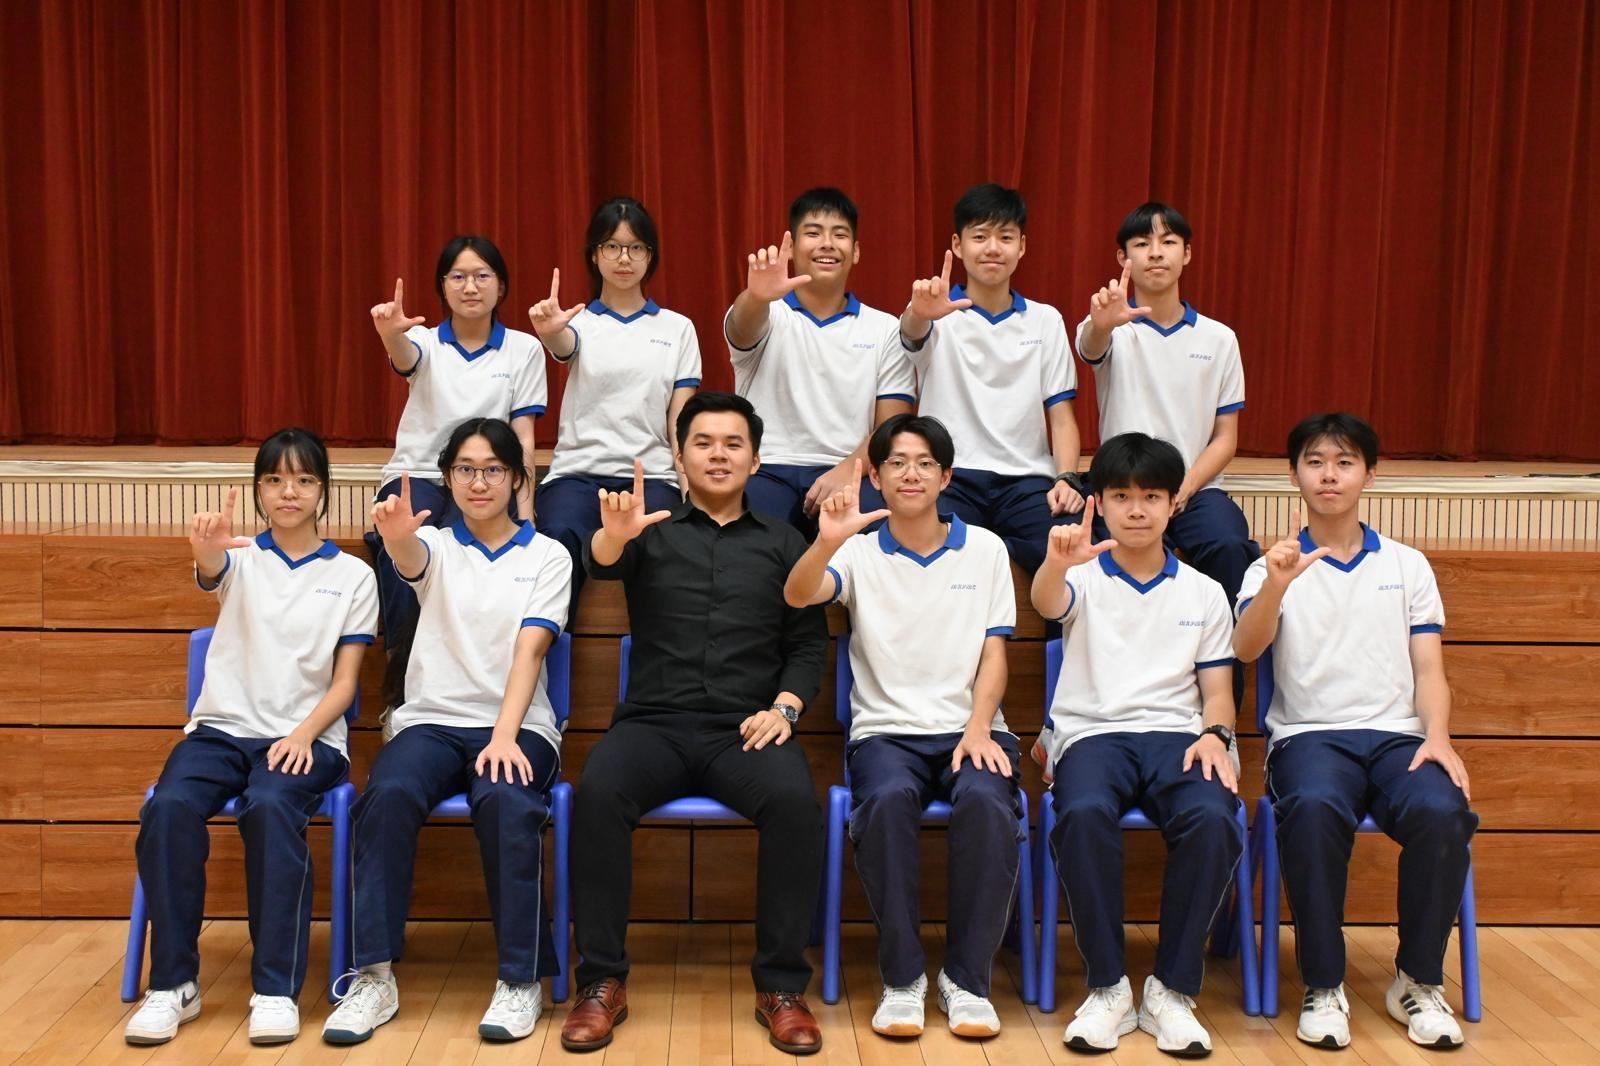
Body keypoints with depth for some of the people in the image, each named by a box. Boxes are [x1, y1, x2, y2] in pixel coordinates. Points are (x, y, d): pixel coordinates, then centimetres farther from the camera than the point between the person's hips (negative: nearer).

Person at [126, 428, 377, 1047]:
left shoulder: (352, 575, 8)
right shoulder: (239, 558, 9)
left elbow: (345, 682, 4)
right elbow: (212, 574, -19)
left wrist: (303, 734, -15)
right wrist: (206, 552, -44)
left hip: (305, 736, -1)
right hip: (222, 726, 2)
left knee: (270, 806, -34)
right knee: (169, 806, -29)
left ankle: (277, 989, -25)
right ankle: (172, 983, -15)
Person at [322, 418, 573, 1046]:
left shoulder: (547, 556, 6)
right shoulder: (436, 545, 9)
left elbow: (528, 651, -7)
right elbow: (411, 559, -18)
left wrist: (504, 737, -22)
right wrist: (396, 536, -44)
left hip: (517, 724, -1)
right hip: (432, 721, 1)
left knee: (506, 802, -35)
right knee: (389, 794, -32)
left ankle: (521, 979, -20)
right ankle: (374, 976, -21)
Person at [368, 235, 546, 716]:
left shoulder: (523, 349, 6)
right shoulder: (426, 342, 5)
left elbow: (523, 438, 2)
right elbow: (404, 357, -21)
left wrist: (524, 508, -11)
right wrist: (391, 333, -46)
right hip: (416, 472, 0)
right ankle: (399, 691, -19)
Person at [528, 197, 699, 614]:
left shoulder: (677, 328, 14)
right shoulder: (579, 322, 10)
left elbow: (680, 419, 9)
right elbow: (563, 345, -16)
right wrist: (549, 332, -41)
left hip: (651, 475, 1)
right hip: (578, 471, 0)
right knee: (560, 539, -34)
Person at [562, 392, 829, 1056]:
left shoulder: (783, 543, 17)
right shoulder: (651, 533, 14)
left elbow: (809, 642, 11)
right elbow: (600, 565, -9)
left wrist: (784, 707, -7)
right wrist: (615, 533, -33)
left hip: (745, 729, 0)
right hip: (654, 723, 0)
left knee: (794, 801, -32)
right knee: (596, 793, -31)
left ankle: (781, 987, -19)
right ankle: (602, 983, -18)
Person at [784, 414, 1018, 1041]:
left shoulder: (984, 549, 11)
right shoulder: (858, 552, 7)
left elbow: (994, 652, 6)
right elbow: (798, 595, -13)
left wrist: (978, 729, -10)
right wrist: (826, 542, -33)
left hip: (968, 728, 1)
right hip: (886, 730, -1)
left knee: (986, 801, -32)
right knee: (889, 798, -35)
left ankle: (967, 978, -17)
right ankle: (901, 976, -19)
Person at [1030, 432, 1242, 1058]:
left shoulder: (1203, 593, 17)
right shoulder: (1084, 578, 9)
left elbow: (1217, 690, 15)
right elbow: (1045, 602, -16)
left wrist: (1214, 734, -9)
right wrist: (1057, 561, -41)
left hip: (1176, 735, 2)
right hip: (1092, 732, -2)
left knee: (1214, 818, -32)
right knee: (1085, 813, -36)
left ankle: (1173, 990, -17)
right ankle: (1107, 987, -19)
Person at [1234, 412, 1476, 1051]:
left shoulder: (1408, 566, 18)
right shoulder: (1275, 567, 12)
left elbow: (1429, 669, 11)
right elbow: (1245, 650, -7)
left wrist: (1437, 735, -10)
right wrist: (1276, 585, -27)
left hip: (1398, 733, 2)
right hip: (1309, 733, -2)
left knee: (1441, 810, -32)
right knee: (1313, 807, -37)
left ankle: (1419, 981, -10)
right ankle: (1323, 986, -20)